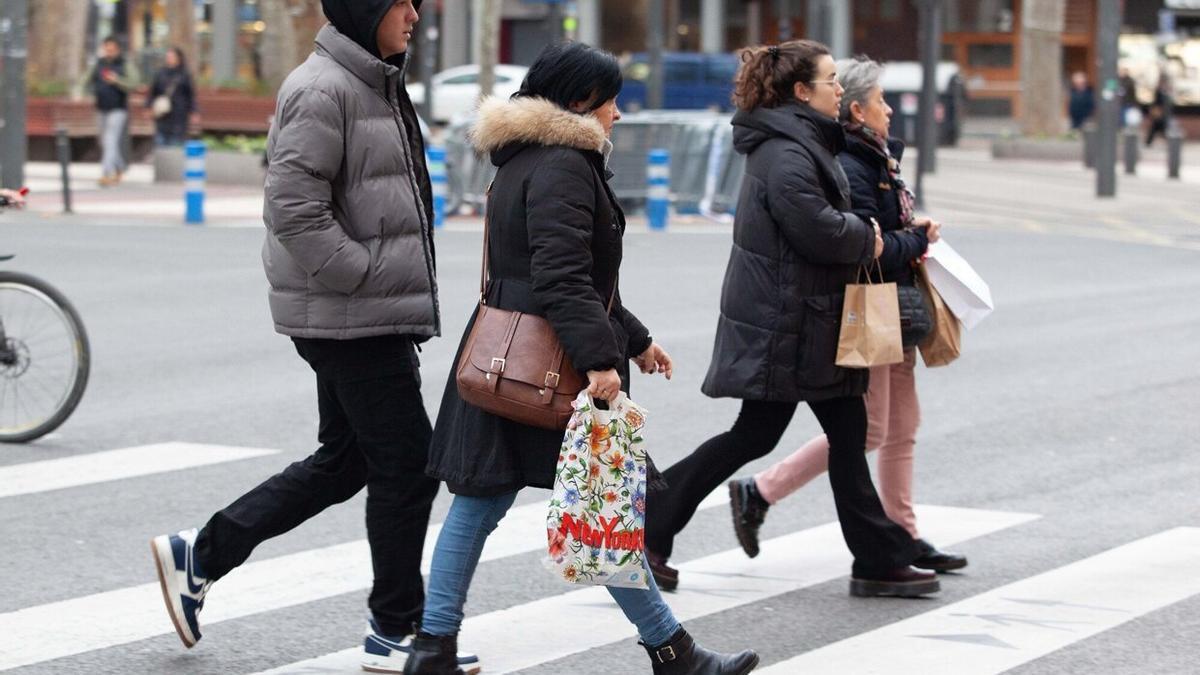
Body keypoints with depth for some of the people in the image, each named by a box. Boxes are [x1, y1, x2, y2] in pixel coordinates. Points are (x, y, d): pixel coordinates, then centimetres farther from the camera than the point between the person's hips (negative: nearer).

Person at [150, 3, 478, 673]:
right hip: (351, 317, -10)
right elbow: (293, 207, -23)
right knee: (407, 465, -3)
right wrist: (367, 275, -21)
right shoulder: (322, 90, -16)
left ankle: (199, 554, 22)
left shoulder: (377, 86, 17)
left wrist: (407, 292, 16)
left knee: (346, 460, 16)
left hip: (375, 316, 10)